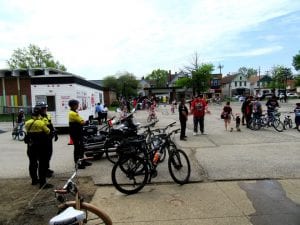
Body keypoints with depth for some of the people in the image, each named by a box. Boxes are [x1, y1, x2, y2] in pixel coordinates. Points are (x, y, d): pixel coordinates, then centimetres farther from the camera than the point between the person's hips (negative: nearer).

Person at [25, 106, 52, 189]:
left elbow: (27, 132, 10)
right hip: (40, 146, -7)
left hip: (30, 145, 7)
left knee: (32, 163, 19)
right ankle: (42, 183, -2)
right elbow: (48, 132, -7)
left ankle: (34, 180, 32)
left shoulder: (27, 123, 1)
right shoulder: (41, 123, -17)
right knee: (43, 164, -2)